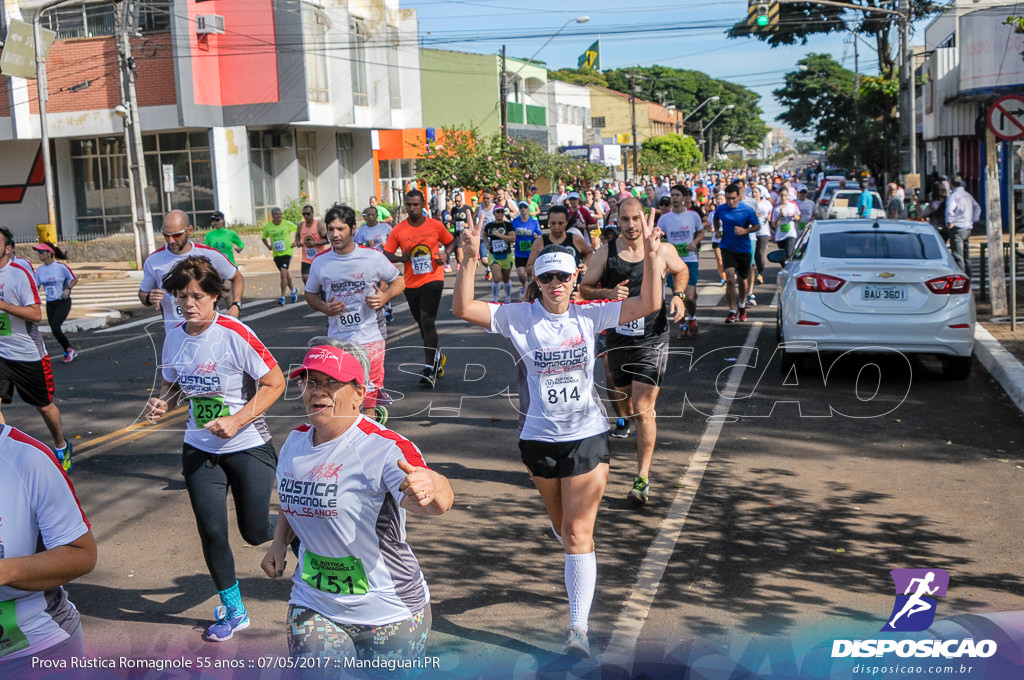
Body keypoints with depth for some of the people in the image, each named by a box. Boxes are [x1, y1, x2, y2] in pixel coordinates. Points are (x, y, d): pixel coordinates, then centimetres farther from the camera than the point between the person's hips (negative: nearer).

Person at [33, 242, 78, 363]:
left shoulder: (61, 267, -11)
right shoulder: (39, 270, 3)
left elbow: (74, 279, -1)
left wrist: (68, 289, -17)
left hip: (63, 302, -6)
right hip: (50, 304, 6)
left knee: (55, 328, -18)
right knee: (54, 330, 6)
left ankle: (69, 349, 2)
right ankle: (69, 352, 23)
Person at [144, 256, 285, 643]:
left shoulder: (235, 335, -17)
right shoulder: (174, 338, -1)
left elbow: (275, 383, -14)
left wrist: (237, 421, -22)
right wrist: (162, 403, -7)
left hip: (248, 446, -4)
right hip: (199, 448, 4)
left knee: (255, 531, 4)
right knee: (211, 532, 2)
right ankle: (233, 611, 22)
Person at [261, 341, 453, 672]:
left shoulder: (384, 448, -21)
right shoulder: (295, 442, 1)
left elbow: (437, 501, -39)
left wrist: (430, 487, -61)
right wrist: (280, 542, 6)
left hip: (389, 611, -4)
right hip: (312, 607, 5)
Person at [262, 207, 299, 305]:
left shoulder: (287, 224, -6)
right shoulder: (267, 226, 1)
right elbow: (264, 238, 16)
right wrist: (268, 246, -1)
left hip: (287, 252, -4)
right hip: (276, 254, 4)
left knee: (283, 274, -17)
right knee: (286, 274, 15)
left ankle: (283, 297, -14)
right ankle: (293, 290, 39)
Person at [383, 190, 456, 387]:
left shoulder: (435, 225, -1)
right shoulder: (398, 230, -1)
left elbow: (450, 241, 14)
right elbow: (387, 254, 0)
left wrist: (446, 254, -6)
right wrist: (401, 258, -19)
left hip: (433, 280, -3)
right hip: (411, 283, 3)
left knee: (427, 321, -15)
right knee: (423, 324, 15)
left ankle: (429, 368, -9)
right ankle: (436, 357, 38)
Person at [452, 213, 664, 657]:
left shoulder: (589, 316, -3)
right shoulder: (519, 317, -6)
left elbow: (649, 304, -8)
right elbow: (463, 309, -17)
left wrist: (651, 255, -20)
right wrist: (470, 260, -28)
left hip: (588, 436, -1)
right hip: (539, 437, 1)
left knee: (578, 533, -4)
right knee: (561, 522, 21)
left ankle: (579, 628, -2)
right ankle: (578, 561, 56)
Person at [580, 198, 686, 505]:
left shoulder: (663, 251, -3)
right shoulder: (605, 253, -2)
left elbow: (681, 271, 18)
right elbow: (584, 288, 2)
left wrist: (678, 295, -1)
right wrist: (608, 293, -18)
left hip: (652, 341, -3)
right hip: (617, 339, 3)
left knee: (643, 409, -10)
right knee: (626, 404, 17)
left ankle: (643, 477, -5)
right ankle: (645, 436, 48)